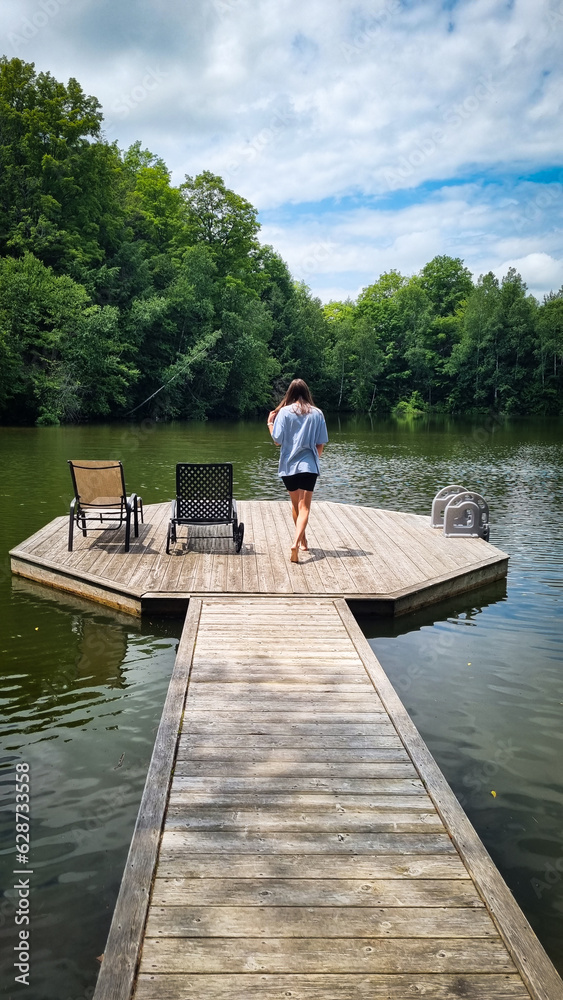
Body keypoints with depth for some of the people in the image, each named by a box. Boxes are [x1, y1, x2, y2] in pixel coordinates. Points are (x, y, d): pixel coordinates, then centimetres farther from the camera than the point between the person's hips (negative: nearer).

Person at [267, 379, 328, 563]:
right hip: (309, 466, -1)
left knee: (296, 504, 20)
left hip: (289, 466, 1)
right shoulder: (317, 413, 0)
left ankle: (302, 540, 35)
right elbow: (320, 444, 3)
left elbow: (277, 441, -5)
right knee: (304, 507, -4)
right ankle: (296, 543, -24)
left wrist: (270, 423, 10)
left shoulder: (284, 412, -4)